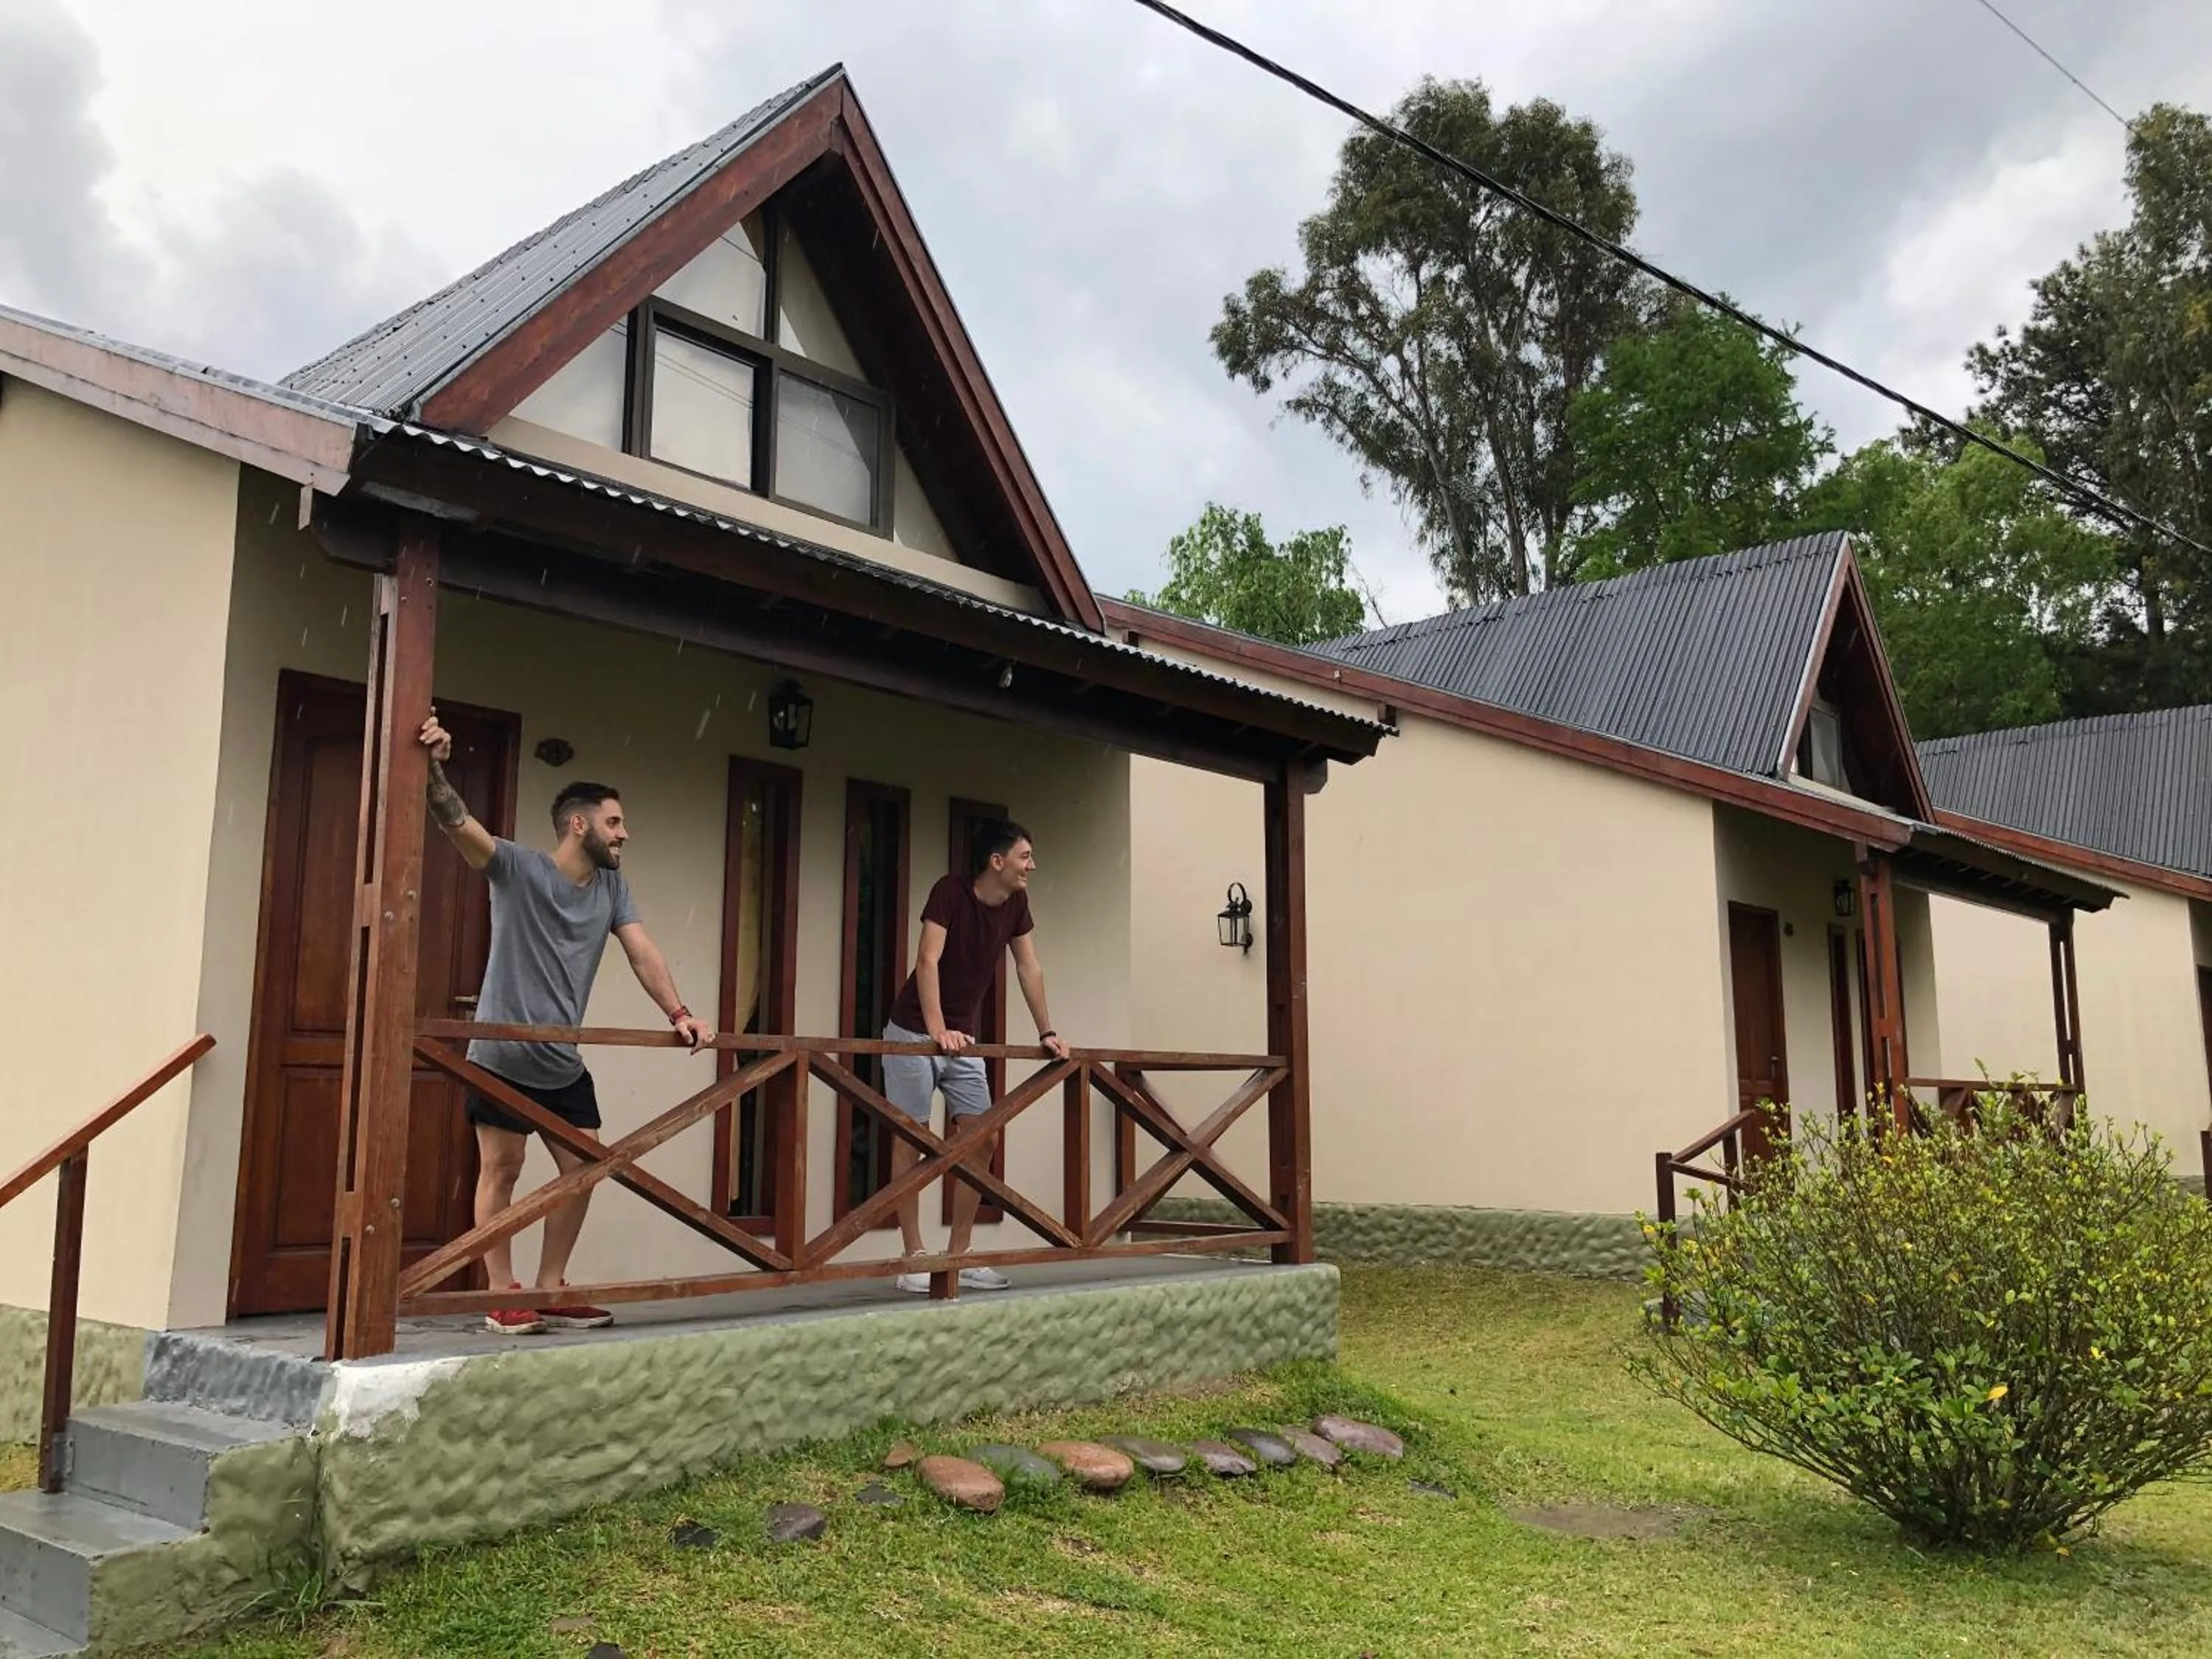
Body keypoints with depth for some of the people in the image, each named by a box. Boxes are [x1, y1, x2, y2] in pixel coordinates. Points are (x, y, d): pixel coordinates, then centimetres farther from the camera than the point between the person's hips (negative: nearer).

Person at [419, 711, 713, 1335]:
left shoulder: (612, 887, 6)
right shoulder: (518, 868, -10)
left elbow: (643, 953, 1)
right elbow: (457, 822, -23)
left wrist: (679, 1014, -13)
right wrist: (434, 767, -42)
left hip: (565, 1063, 7)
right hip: (503, 1056, -6)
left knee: (583, 1169, 7)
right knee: (501, 1168, 0)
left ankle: (551, 1293, 18)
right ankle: (504, 1299, 8)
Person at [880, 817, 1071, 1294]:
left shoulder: (1016, 903, -1)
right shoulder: (949, 892, -19)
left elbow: (1029, 968, 6)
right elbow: (928, 960, -27)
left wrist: (1048, 1033, 3)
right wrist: (938, 1030, -36)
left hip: (964, 1039, 7)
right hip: (914, 1034, -6)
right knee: (910, 1139, -2)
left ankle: (960, 1257, 10)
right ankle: (914, 1258, 4)